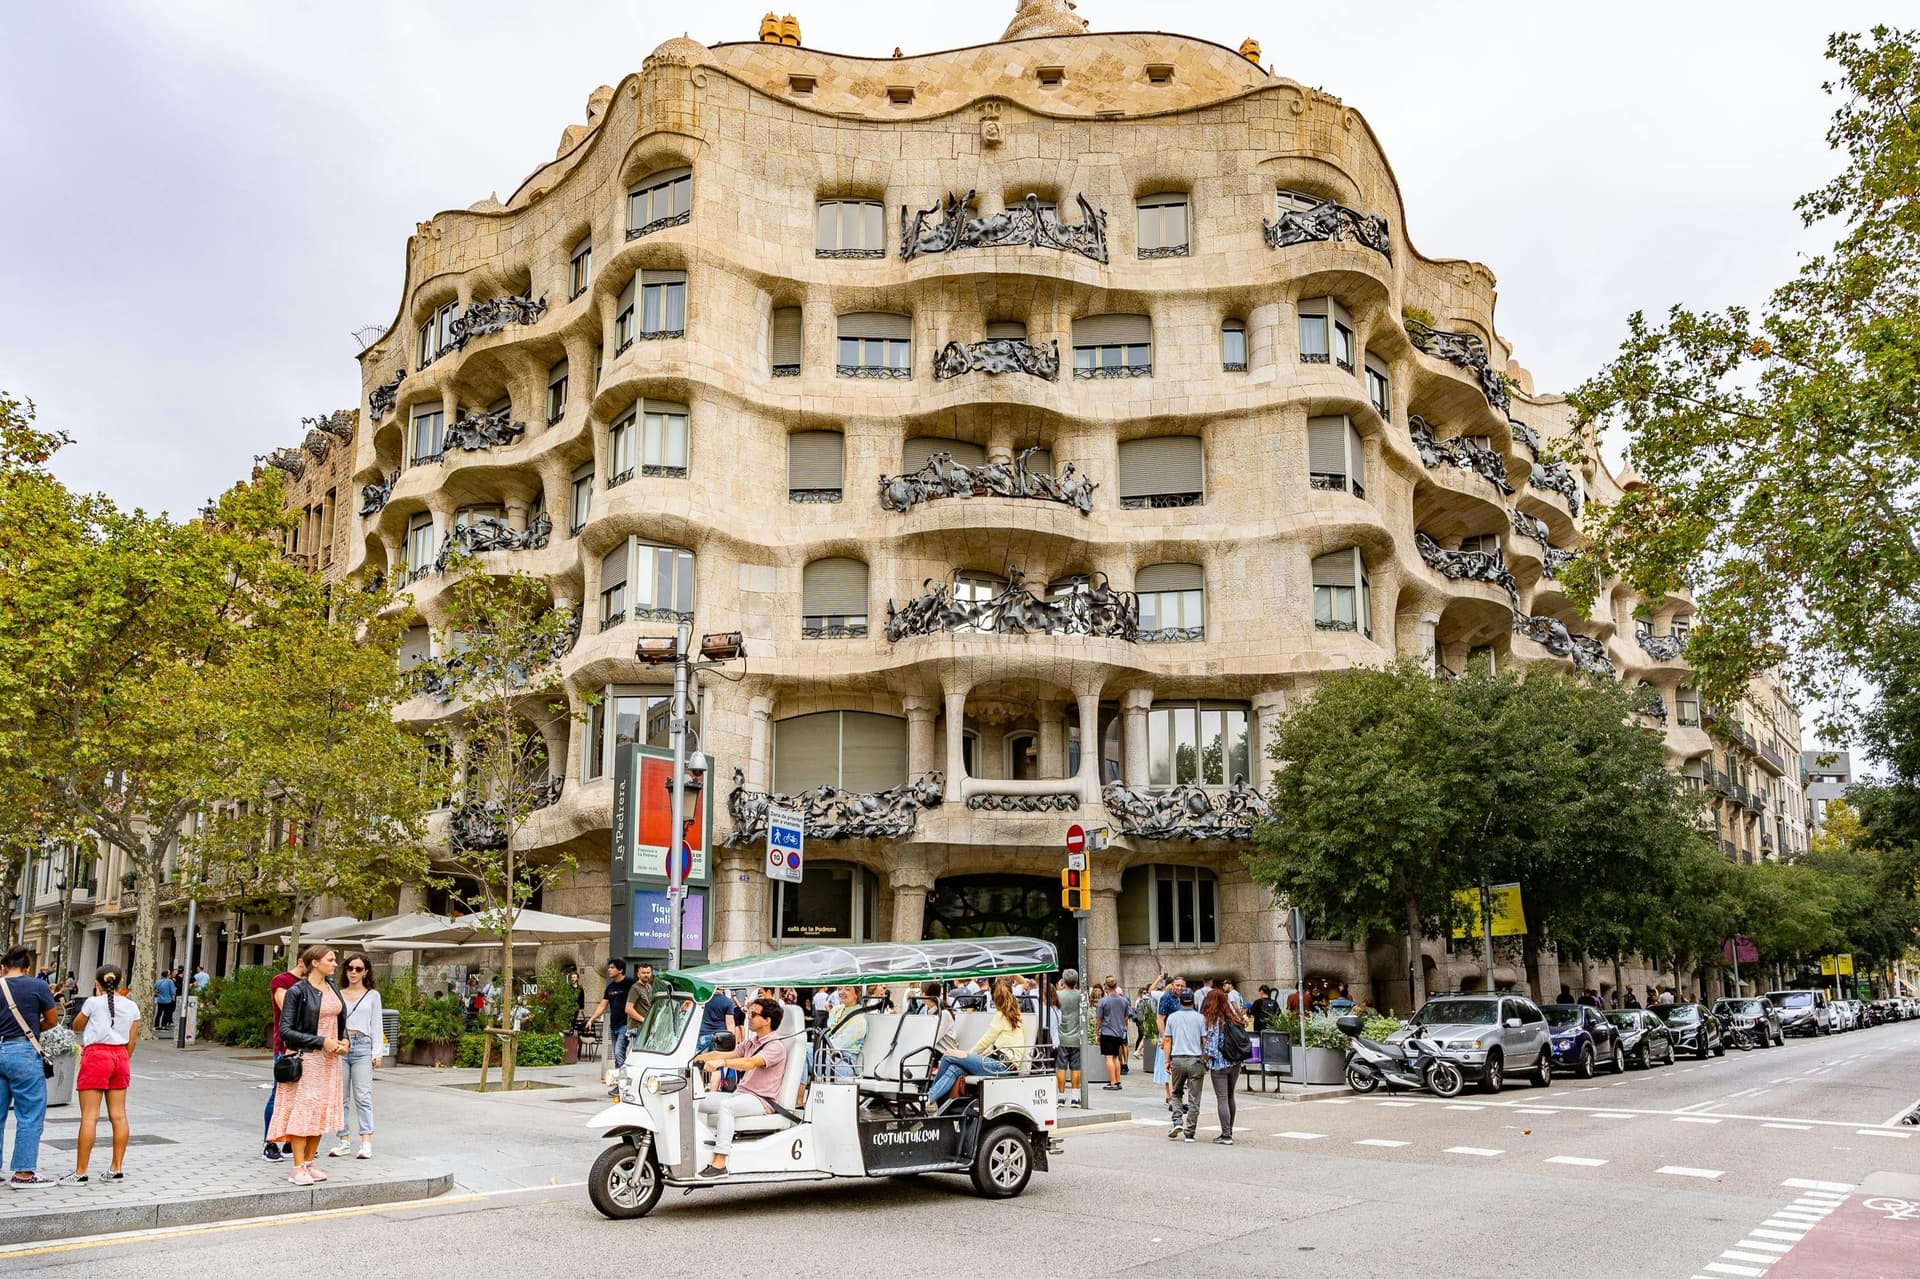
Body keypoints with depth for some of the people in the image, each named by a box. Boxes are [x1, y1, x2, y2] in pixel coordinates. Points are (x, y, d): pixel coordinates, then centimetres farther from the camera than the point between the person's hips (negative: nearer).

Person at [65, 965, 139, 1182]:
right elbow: (131, 1042, 8)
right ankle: (116, 1169, 10)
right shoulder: (131, 1007, 7)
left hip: (96, 1055, -5)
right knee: (118, 1116, 6)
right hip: (120, 1057, 5)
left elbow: (77, 1026, 12)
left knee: (89, 1117, -4)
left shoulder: (93, 1003, -5)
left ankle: (80, 1172, -3)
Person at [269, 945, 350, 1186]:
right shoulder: (297, 991, -11)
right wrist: (321, 1041, -18)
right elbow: (285, 1030, -13)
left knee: (322, 1111, 8)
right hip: (306, 1058, -6)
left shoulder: (333, 988, 9)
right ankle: (298, 1168, 1)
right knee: (302, 1110, -5)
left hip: (331, 1059, 6)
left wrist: (344, 1041, 1)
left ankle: (309, 1163, 18)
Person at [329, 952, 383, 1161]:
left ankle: (366, 1142, -10)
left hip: (362, 1045, -2)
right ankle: (344, 1141, 7)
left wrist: (377, 1053, 2)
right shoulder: (337, 995, 14)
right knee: (340, 1097, 2)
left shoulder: (372, 995, 12)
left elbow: (377, 1025, 10)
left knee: (363, 1096, -6)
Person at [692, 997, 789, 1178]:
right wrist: (700, 1058, -5)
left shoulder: (776, 1046, -12)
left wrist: (721, 1062, -42)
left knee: (726, 1105, -34)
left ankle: (719, 1164, -38)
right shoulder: (751, 1043, 19)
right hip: (740, 1093, 9)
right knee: (699, 1101, -2)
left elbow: (750, 1063, -29)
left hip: (762, 1100, -9)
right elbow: (727, 1054, 11)